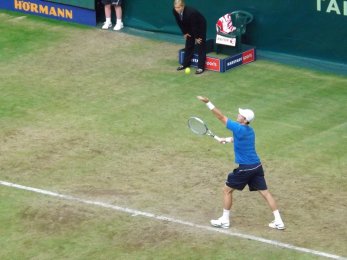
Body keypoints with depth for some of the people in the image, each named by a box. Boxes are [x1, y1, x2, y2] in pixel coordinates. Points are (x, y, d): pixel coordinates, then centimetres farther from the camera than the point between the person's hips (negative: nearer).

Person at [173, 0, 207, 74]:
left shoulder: (190, 12, -41)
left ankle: (201, 67, -4)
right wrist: (184, 33, 0)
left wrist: (196, 37, -21)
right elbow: (179, 23, -3)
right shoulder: (175, 11, -22)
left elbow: (194, 26, -31)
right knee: (188, 45, 13)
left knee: (200, 46, -5)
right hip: (189, 27, 7)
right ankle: (186, 63, 24)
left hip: (200, 26, -7)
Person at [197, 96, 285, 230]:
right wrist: (227, 139, 40)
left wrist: (208, 102, -20)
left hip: (245, 168, -8)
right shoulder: (249, 130, 8)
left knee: (227, 190, 8)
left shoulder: (239, 129, -17)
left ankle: (224, 220, 15)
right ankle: (278, 221, 8)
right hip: (256, 166, 8)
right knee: (265, 192, 10)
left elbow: (221, 117, -19)